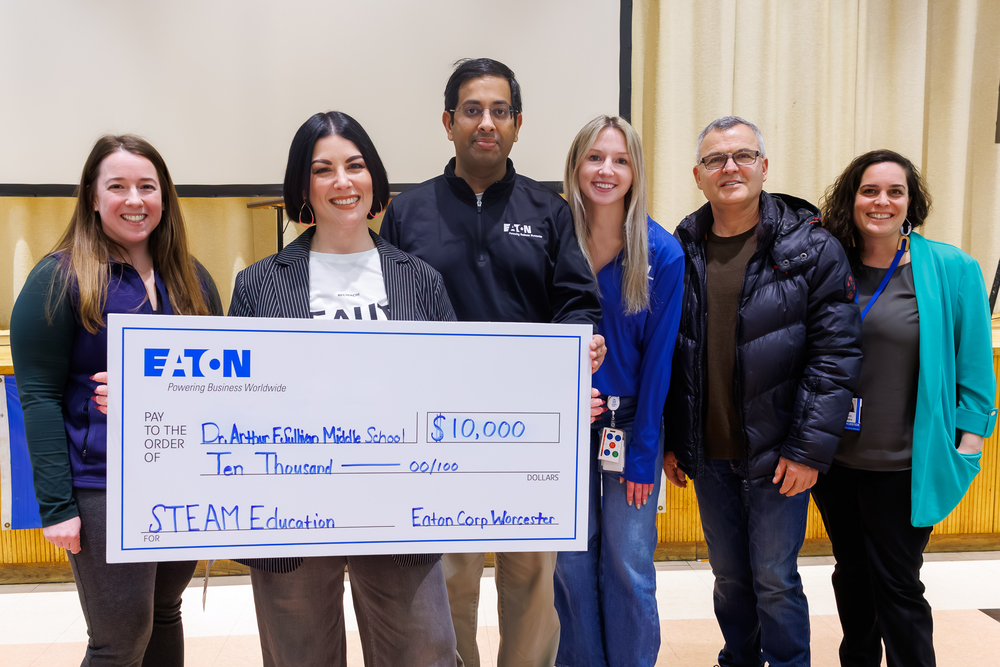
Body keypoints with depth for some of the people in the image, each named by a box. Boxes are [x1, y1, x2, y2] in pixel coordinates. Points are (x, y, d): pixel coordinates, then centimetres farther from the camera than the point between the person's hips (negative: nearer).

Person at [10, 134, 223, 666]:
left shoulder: (191, 278, 8)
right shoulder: (59, 278, -6)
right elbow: (39, 398, -10)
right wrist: (55, 504, -14)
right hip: (105, 487, -5)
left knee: (164, 615, 17)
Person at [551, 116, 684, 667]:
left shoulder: (663, 254, -10)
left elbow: (657, 357, -7)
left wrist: (642, 454, -7)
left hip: (633, 420, -1)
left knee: (629, 566, 4)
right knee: (572, 562, 9)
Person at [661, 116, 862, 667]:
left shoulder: (811, 249, -7)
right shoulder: (680, 251, 3)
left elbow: (835, 353, -10)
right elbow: (663, 355, 7)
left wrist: (809, 448, -14)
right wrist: (667, 441, 6)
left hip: (776, 455, -3)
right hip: (707, 455, 4)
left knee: (775, 580, 6)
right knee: (729, 576, 18)